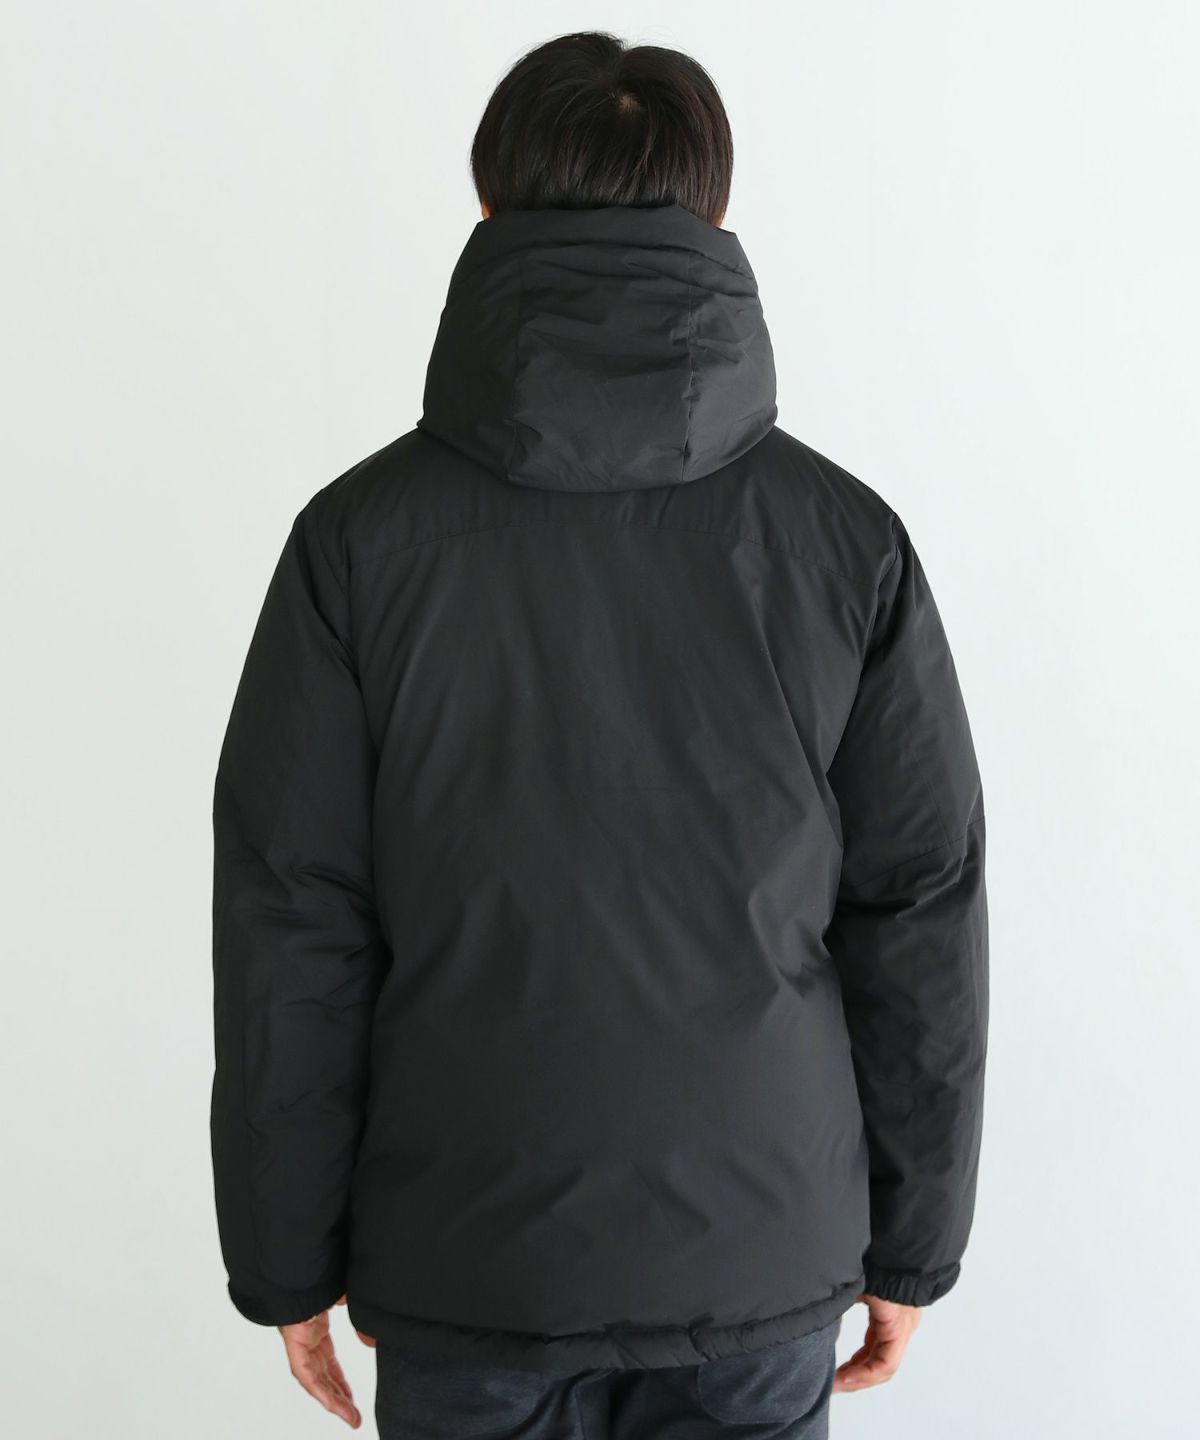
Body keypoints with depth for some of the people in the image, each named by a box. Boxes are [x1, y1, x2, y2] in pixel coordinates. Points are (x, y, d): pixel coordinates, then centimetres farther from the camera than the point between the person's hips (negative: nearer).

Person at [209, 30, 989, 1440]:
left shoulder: (363, 534, -9)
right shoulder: (846, 538, -7)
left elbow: (288, 934, -7)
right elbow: (924, 917, -3)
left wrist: (290, 1262, 4)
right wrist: (911, 1245, 8)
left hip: (463, 1272, 0)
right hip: (764, 1266, 1)